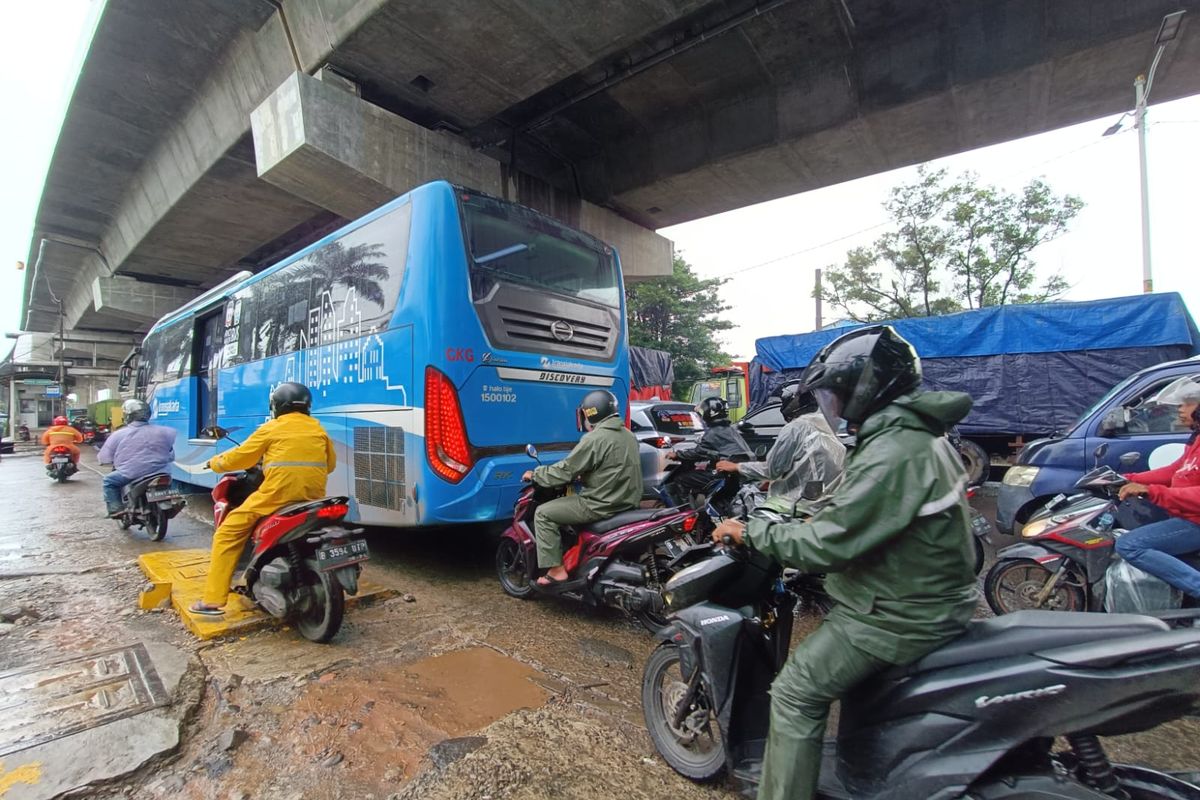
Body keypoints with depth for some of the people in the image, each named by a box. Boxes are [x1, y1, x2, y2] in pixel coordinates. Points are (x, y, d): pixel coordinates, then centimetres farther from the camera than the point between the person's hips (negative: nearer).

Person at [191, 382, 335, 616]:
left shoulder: (272, 428, 2)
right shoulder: (318, 428, 14)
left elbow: (239, 457, 11)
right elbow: (330, 464, 22)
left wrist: (214, 463, 31)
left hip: (277, 495, -5)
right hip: (314, 496, 5)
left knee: (228, 534, 12)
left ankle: (212, 600, 9)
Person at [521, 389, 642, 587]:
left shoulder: (594, 439, -18)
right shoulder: (628, 435, 9)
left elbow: (564, 471, -14)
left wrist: (534, 474, 0)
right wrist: (582, 474, 27)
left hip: (603, 505, -9)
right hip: (627, 500, 9)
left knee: (543, 513, 0)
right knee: (576, 499, 33)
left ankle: (556, 570, 1)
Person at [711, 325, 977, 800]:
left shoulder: (893, 453, -26)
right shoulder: (920, 434, 6)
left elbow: (829, 544, -27)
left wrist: (751, 532, -17)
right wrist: (804, 515, 12)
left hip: (900, 615, -10)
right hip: (931, 596, 10)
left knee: (795, 693, -4)